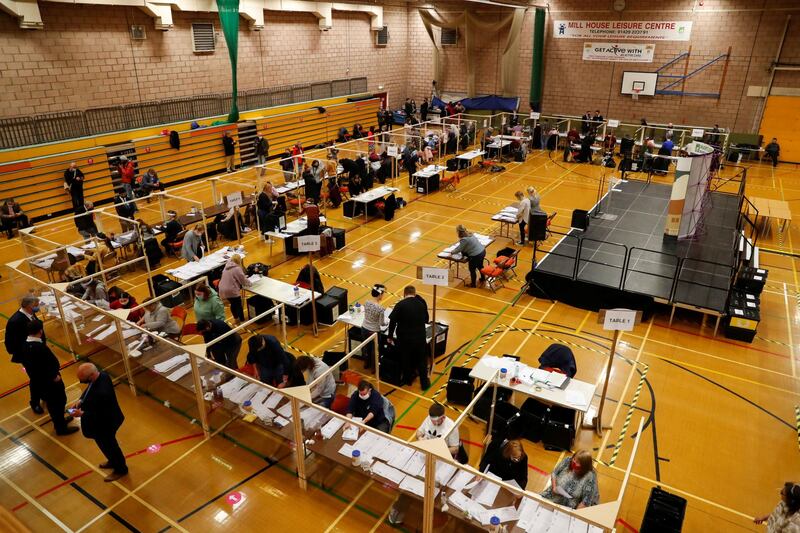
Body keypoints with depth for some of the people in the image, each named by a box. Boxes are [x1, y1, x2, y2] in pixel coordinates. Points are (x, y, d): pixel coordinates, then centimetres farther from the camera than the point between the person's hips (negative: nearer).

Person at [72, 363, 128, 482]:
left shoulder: (102, 392, -44)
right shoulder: (101, 375, -17)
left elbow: (102, 416, -31)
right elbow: (89, 389, 5)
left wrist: (82, 414, -25)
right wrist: (81, 400, -8)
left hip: (105, 424, -8)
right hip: (107, 419, 8)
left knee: (108, 445, 18)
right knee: (108, 443, 31)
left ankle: (120, 469, 43)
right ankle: (113, 461, 57)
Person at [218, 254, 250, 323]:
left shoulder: (227, 266, 7)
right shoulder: (237, 268, -16)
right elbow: (243, 281, -10)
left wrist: (244, 276, 17)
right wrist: (249, 283, 9)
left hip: (223, 290, 8)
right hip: (232, 291, -8)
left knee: (233, 304, 25)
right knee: (238, 306, 8)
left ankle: (236, 318, 42)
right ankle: (242, 320, 16)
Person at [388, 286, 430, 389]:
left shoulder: (400, 305, -14)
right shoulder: (422, 303, -5)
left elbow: (392, 321, -14)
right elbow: (426, 320, 6)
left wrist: (390, 336, -3)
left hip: (405, 338, -1)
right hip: (420, 337, 2)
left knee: (406, 359, 21)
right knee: (421, 360, 19)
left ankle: (408, 379, 40)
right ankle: (424, 382, 28)